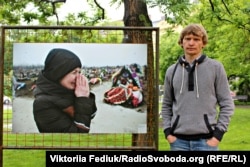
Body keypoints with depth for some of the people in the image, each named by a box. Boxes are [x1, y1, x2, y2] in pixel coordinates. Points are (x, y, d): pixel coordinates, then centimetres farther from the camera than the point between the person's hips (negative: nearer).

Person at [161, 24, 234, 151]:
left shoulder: (215, 67, 2)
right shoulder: (172, 71, 10)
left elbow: (227, 104, 2)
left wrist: (218, 134, -6)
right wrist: (167, 132, 4)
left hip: (205, 140, -2)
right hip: (179, 140, 3)